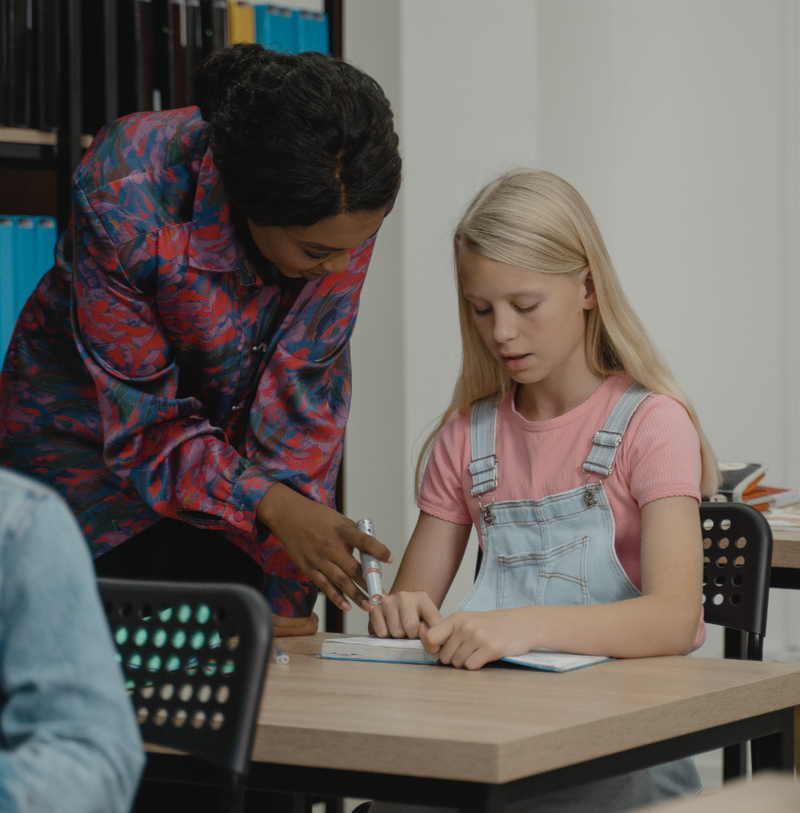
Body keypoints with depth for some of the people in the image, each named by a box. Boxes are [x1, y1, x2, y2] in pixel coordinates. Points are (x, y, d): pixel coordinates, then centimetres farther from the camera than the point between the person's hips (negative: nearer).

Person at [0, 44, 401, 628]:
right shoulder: (123, 202, -34)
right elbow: (143, 425, -25)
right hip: (90, 439, -3)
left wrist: (290, 596, -20)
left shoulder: (350, 197, -23)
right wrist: (271, 505, -40)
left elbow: (310, 387, -16)